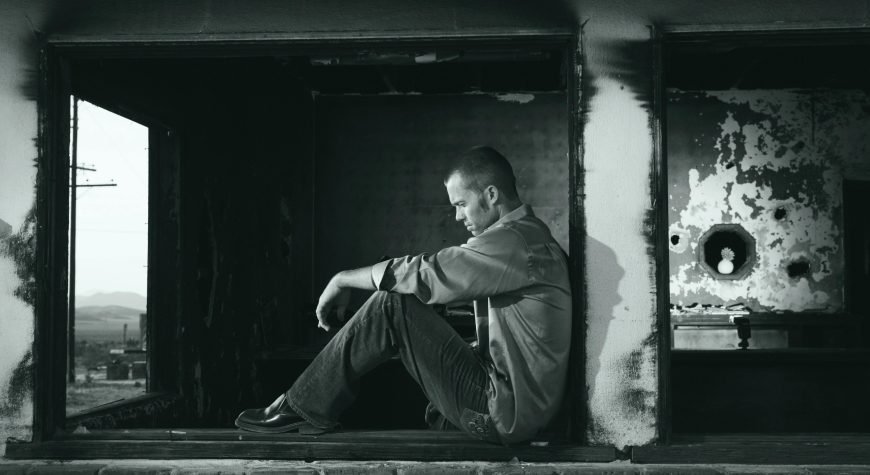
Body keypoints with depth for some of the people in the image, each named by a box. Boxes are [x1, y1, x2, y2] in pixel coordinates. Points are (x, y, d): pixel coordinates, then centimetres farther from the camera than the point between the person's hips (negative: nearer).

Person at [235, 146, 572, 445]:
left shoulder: (513, 242, -17)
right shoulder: (531, 235, 16)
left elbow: (422, 274, -17)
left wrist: (342, 281, -5)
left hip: (504, 414, -10)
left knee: (392, 305, -14)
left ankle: (305, 409, -4)